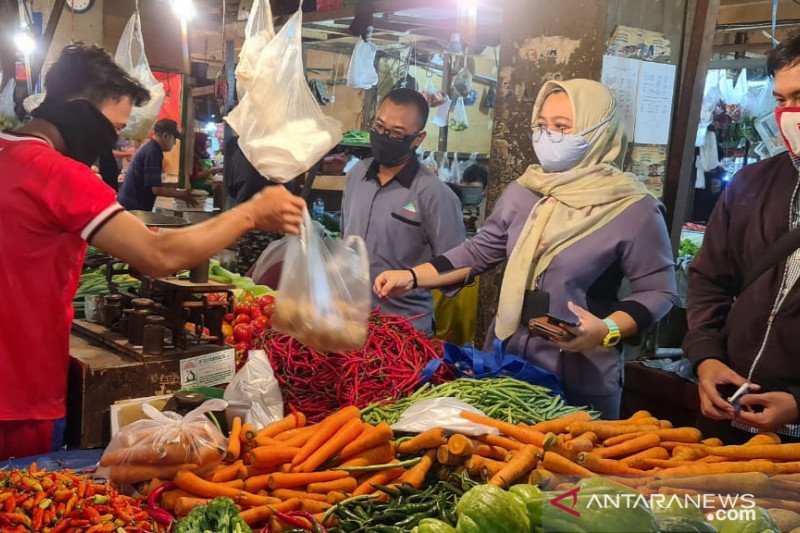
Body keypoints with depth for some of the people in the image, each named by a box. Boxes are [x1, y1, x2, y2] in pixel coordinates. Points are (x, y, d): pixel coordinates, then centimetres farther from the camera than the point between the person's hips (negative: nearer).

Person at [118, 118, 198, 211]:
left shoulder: (149, 148, 13)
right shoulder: (152, 152, -17)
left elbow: (155, 186, 18)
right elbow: (156, 189, -21)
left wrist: (178, 192, 14)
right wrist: (181, 195, -9)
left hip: (132, 205, 10)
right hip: (134, 207, -10)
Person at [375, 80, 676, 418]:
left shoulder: (634, 209, -12)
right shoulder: (523, 191, 2)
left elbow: (658, 291, -8)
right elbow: (480, 251, 10)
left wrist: (606, 331, -24)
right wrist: (412, 277, 0)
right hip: (504, 364, 5)